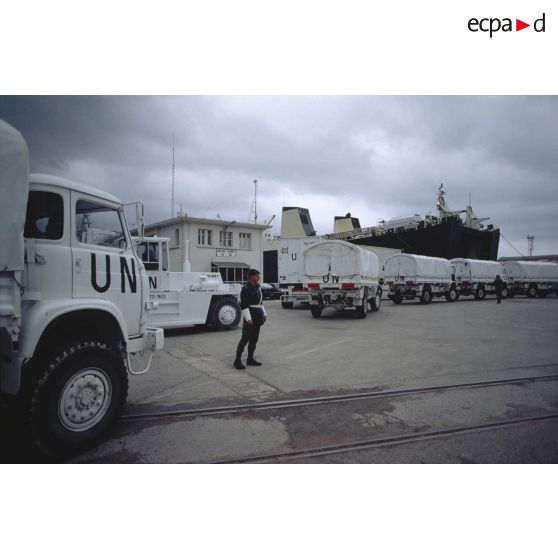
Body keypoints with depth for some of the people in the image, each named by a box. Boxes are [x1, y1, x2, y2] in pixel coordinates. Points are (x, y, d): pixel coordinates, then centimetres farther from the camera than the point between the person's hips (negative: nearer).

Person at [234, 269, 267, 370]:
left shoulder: (258, 287, 12)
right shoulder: (246, 288, -13)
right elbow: (243, 305, -17)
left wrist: (264, 314, 17)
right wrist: (248, 318, -22)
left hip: (258, 315, 9)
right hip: (250, 314, -8)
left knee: (254, 338, 11)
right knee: (245, 338, -9)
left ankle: (250, 359, 20)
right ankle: (237, 360, -2)